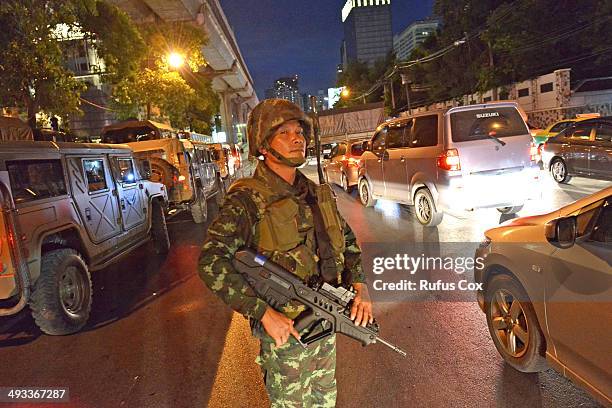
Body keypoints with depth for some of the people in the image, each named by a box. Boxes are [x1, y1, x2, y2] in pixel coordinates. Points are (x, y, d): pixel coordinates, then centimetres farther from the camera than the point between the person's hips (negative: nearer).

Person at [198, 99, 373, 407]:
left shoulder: (319, 194, 2)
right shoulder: (247, 200, -19)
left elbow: (347, 241, 11)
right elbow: (211, 263, -26)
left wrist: (360, 287, -5)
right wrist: (264, 313, -28)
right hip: (284, 330, -5)